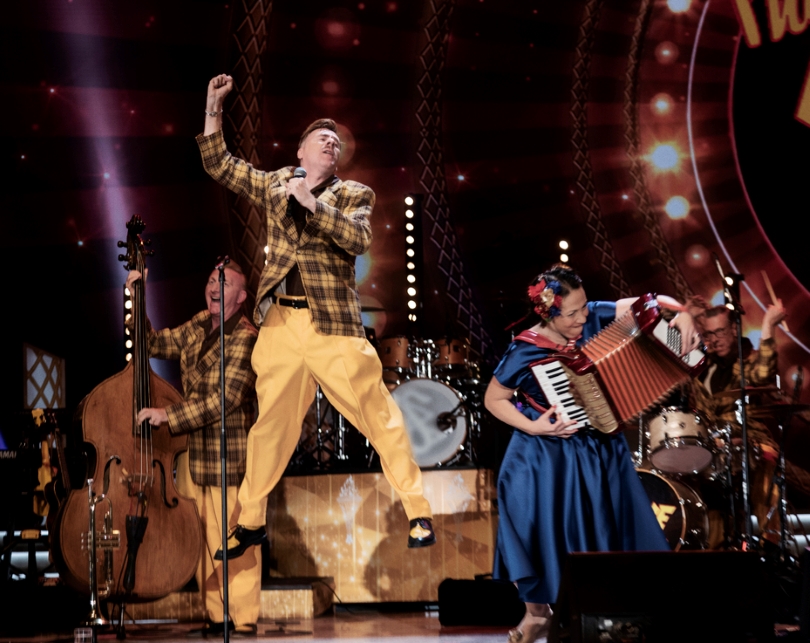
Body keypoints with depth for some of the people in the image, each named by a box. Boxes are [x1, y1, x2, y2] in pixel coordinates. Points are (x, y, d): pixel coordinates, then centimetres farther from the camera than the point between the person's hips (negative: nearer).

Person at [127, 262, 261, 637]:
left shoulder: (245, 338, -13)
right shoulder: (199, 327, 13)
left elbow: (224, 398, -20)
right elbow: (157, 343, 26)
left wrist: (168, 416, -22)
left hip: (228, 455, -8)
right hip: (193, 453, 8)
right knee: (201, 539, 9)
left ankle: (244, 620, 3)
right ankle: (215, 616, 18)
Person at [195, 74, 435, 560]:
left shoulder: (353, 195, 5)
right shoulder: (274, 185, 14)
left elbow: (360, 239, -13)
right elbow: (220, 165, 16)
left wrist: (311, 203, -19)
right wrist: (214, 109, 7)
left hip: (334, 325, -3)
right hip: (281, 323, 3)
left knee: (380, 416, -5)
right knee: (271, 422, 10)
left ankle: (420, 514, 2)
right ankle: (251, 522, 22)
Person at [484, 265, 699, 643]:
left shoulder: (592, 319, -12)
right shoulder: (526, 352, -21)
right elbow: (493, 400, -11)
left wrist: (682, 313, -23)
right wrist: (533, 427, -22)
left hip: (601, 450, 5)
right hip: (547, 459, -4)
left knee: (606, 532, 10)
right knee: (547, 535, 0)